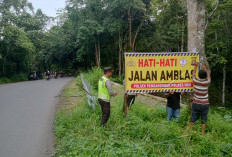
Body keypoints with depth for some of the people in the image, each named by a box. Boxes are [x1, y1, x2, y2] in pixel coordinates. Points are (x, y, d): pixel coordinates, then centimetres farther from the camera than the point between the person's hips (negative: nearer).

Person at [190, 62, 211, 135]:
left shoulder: (195, 81, -9)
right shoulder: (207, 82, -9)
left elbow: (194, 73, 12)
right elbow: (208, 76, 13)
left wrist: (196, 66, 25)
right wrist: (205, 68, 27)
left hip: (196, 103, 1)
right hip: (205, 104, -1)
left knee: (193, 118, 9)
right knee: (204, 119, 8)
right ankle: (203, 132, 11)